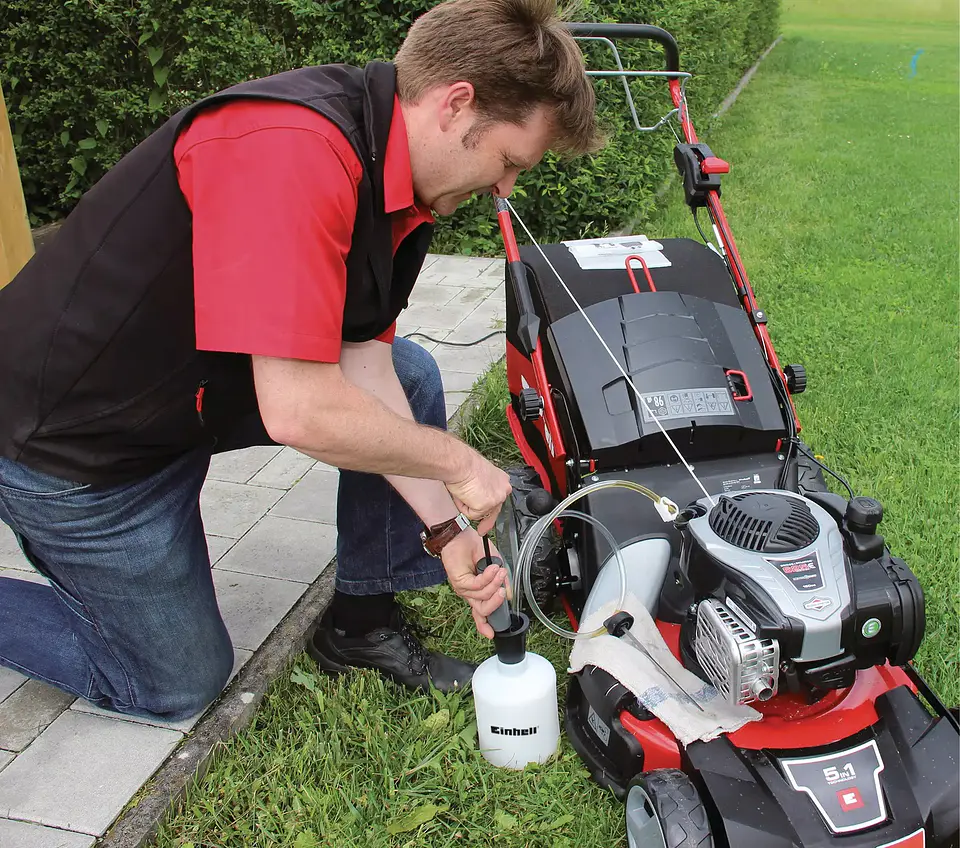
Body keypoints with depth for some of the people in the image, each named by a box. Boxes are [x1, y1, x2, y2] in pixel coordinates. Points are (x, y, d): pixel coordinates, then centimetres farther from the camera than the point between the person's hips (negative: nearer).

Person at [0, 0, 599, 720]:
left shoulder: (401, 184, -3)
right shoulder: (293, 149, -34)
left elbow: (361, 359, -5)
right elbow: (301, 413, -37)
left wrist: (444, 527, -8)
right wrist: (458, 463, -21)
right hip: (75, 439, -8)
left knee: (408, 376, 3)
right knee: (179, 684, 7)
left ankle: (364, 622, 14)